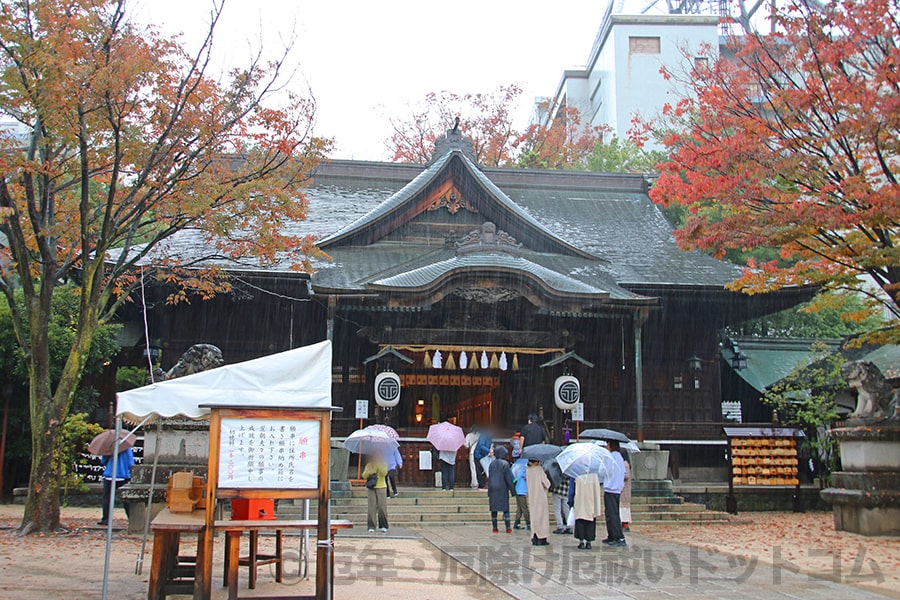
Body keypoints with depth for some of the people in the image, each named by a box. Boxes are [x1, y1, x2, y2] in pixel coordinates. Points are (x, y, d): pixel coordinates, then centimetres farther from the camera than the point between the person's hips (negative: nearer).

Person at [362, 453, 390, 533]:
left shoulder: (383, 464, 7)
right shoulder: (369, 465, 9)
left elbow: (384, 473, -11)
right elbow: (364, 476, 2)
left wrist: (379, 466, -15)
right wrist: (368, 472, -16)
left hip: (381, 487, 0)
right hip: (372, 488, 0)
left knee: (382, 507, -4)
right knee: (372, 507, -6)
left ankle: (383, 526, 6)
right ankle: (371, 526, -4)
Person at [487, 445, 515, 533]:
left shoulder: (492, 464, 7)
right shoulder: (505, 464, -9)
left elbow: (489, 478, 11)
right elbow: (508, 478, -10)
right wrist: (513, 490, -4)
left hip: (492, 489, 4)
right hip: (502, 489, -4)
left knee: (494, 509, 7)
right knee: (505, 509, 2)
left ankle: (495, 528, 8)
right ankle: (508, 528, 1)